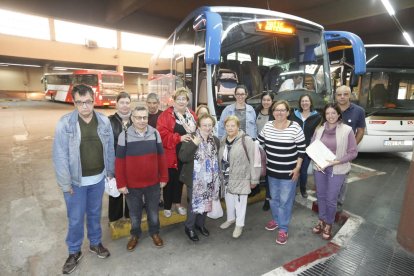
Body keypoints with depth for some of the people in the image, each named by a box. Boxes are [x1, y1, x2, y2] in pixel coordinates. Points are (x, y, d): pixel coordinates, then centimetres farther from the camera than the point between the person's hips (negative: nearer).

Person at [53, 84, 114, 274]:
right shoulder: (65, 123, -14)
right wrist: (65, 183, -11)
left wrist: (110, 172, 5)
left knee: (95, 214, 20)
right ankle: (74, 252, 36)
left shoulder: (104, 121, -5)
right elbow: (60, 156, -12)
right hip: (76, 181, -2)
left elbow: (110, 149, 2)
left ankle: (95, 243, 42)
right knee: (75, 218, 13)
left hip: (98, 178, 3)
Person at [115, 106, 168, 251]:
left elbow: (161, 157, 1)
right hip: (132, 184, -1)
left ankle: (154, 232, 42)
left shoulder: (155, 133, -5)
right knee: (134, 212, 19)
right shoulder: (124, 136, -10)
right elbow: (119, 162, -7)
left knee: (153, 210, 19)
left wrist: (164, 177, 2)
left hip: (153, 182, 1)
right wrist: (121, 184, -7)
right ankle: (135, 234, 42)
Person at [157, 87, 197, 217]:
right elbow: (162, 134, -18)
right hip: (170, 155, -4)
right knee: (169, 180, 7)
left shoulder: (192, 115, 6)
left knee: (180, 179, 19)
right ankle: (167, 206, 27)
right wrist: (179, 138, -24)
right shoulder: (166, 115, -9)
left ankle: (177, 203, 38)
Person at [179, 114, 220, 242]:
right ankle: (189, 227, 29)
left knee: (206, 202, 17)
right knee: (194, 203, 6)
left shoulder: (216, 140, 3)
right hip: (195, 179, -5)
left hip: (209, 179, 5)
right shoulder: (191, 139, -13)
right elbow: (182, 157, -23)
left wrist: (216, 177, 11)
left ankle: (200, 224, 40)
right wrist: (193, 144, -30)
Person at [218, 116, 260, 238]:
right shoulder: (223, 141, 5)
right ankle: (230, 218, 43)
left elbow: (253, 161, -14)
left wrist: (254, 179, -12)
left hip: (240, 178, -6)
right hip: (226, 178, 6)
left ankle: (239, 224, 27)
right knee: (228, 199, 20)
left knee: (240, 201, 7)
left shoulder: (246, 140, -16)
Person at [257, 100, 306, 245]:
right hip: (271, 170, 4)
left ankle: (283, 228, 24)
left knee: (285, 200, 7)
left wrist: (297, 168, -11)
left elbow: (301, 149, -9)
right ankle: (275, 219, 43)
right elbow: (259, 143, 7)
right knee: (273, 197, 20)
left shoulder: (295, 127, -15)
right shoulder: (267, 126, -3)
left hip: (288, 172, -4)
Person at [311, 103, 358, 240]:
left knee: (331, 199, 4)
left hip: (337, 170, -3)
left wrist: (338, 161, -19)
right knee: (321, 196, 16)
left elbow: (353, 152, -7)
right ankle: (321, 220, 37)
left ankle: (329, 224, 28)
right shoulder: (319, 129, 1)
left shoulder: (347, 130, -10)